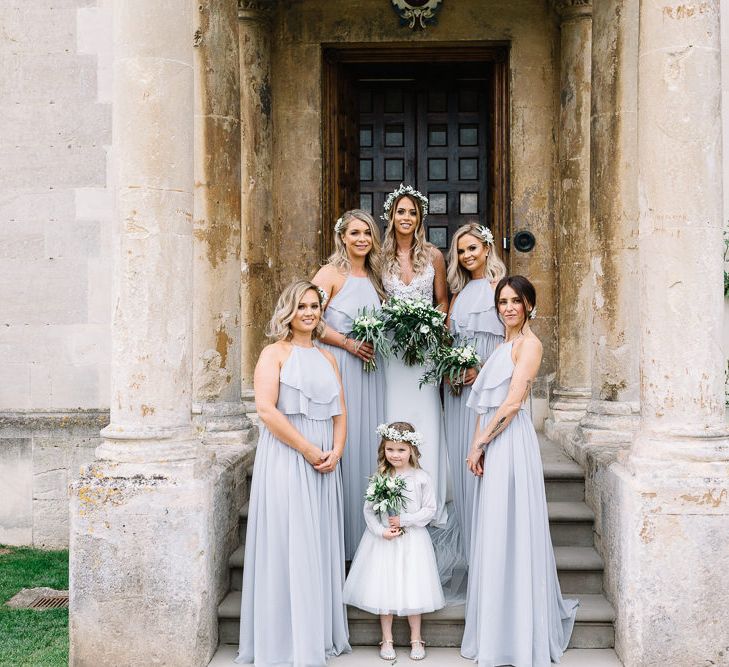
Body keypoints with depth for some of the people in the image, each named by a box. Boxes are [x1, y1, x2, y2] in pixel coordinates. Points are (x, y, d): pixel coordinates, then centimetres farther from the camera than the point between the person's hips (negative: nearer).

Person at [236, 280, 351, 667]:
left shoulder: (327, 358, 15)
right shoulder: (275, 353, -3)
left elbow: (339, 413, 14)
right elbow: (266, 409, -15)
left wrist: (336, 452, -4)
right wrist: (309, 451, -15)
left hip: (323, 465, 6)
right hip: (285, 461, -6)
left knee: (320, 546, 9)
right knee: (288, 546, -3)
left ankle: (320, 636, 20)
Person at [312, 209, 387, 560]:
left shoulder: (374, 277, 15)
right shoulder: (331, 273, -5)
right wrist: (348, 343, -16)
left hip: (369, 367, 6)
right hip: (338, 367, -6)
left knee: (369, 441, 8)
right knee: (342, 442, -6)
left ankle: (368, 529, 17)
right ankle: (341, 534, 2)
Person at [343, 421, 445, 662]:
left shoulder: (420, 478, -6)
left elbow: (429, 509, -4)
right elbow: (369, 509, -1)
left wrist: (404, 520, -13)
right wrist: (381, 530, -14)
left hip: (412, 541, -1)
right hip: (383, 540, 1)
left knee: (412, 587, 4)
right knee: (384, 587, 5)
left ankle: (415, 638, 20)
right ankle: (387, 639, 19)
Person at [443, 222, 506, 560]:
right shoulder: (460, 290, 18)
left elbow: (506, 336, -9)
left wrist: (482, 369, -18)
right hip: (457, 380, 6)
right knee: (458, 452, 6)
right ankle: (465, 536, 15)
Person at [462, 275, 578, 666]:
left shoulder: (529, 344, -7)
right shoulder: (503, 346, 19)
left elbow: (512, 402, -16)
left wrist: (480, 443, -12)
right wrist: (478, 445, 7)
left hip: (510, 442, -9)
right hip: (491, 444, 9)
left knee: (511, 530, -6)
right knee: (494, 532, 12)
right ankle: (497, 633, 22)